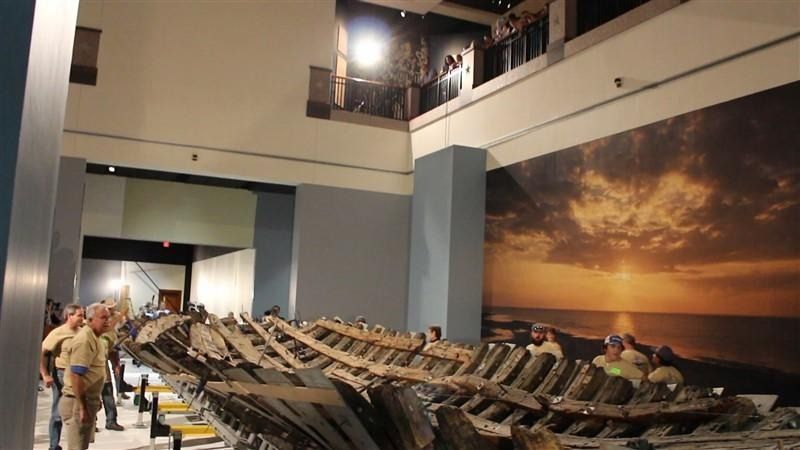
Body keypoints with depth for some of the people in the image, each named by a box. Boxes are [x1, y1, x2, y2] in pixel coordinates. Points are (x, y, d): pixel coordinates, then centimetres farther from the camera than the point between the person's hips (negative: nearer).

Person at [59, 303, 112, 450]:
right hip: (77, 402, -10)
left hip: (87, 400, 10)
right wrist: (82, 407, -27)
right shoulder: (84, 340, -21)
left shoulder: (94, 337, 11)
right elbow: (76, 375, -27)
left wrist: (95, 401, 22)